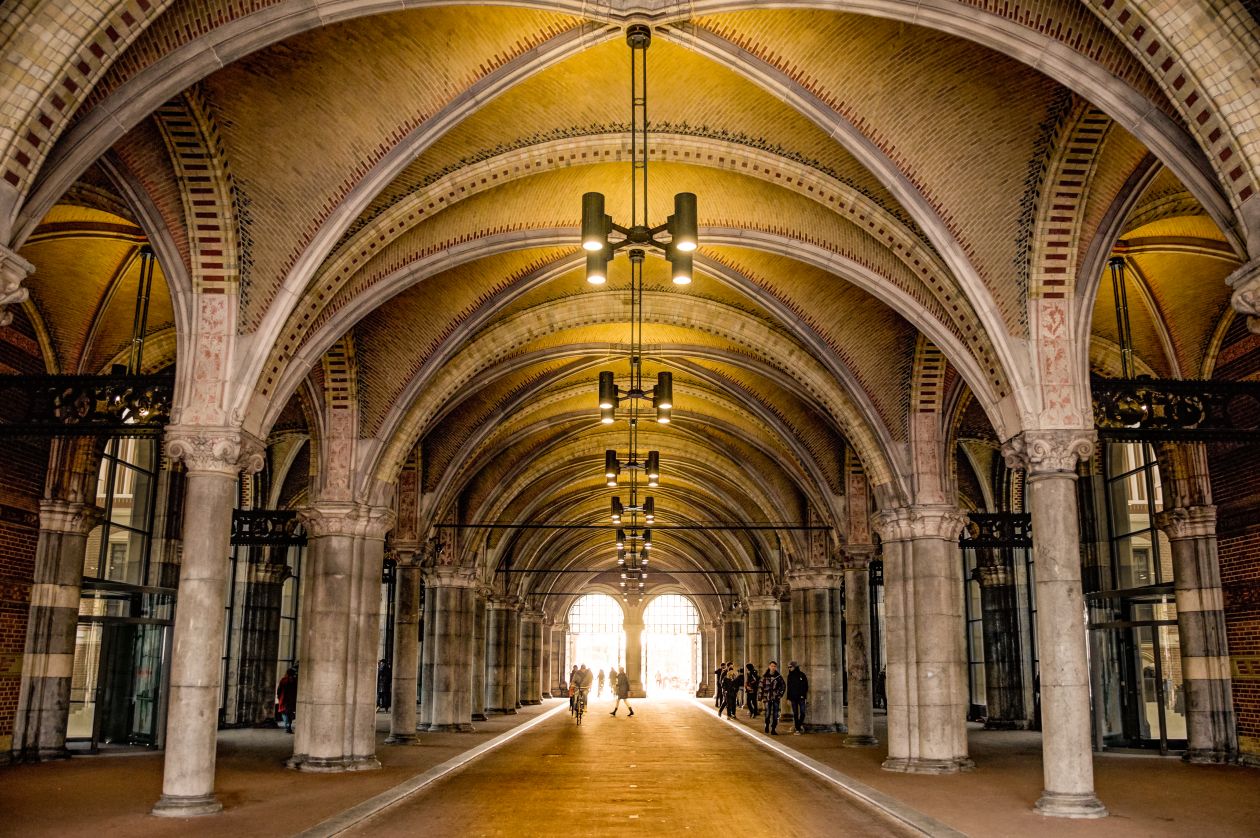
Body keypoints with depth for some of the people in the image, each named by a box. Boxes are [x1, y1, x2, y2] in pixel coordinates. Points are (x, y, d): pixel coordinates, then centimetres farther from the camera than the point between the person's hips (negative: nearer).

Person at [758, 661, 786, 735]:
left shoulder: (778, 677, 3)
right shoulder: (765, 677, 0)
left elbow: (783, 686, 15)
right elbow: (760, 687, 1)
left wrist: (780, 694, 6)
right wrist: (760, 698, -4)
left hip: (776, 698, 1)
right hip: (767, 698, -1)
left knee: (775, 715, -2)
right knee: (768, 714, -4)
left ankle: (773, 729, 7)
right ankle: (767, 725, 23)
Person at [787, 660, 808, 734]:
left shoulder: (801, 675, 0)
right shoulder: (789, 676, 9)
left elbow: (806, 686, 0)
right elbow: (788, 687, 13)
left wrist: (803, 694, -11)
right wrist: (788, 697, 7)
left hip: (801, 697, -3)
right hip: (793, 697, 3)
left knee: (802, 712, -8)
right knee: (795, 714, 2)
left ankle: (800, 724, 18)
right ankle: (797, 729, 6)